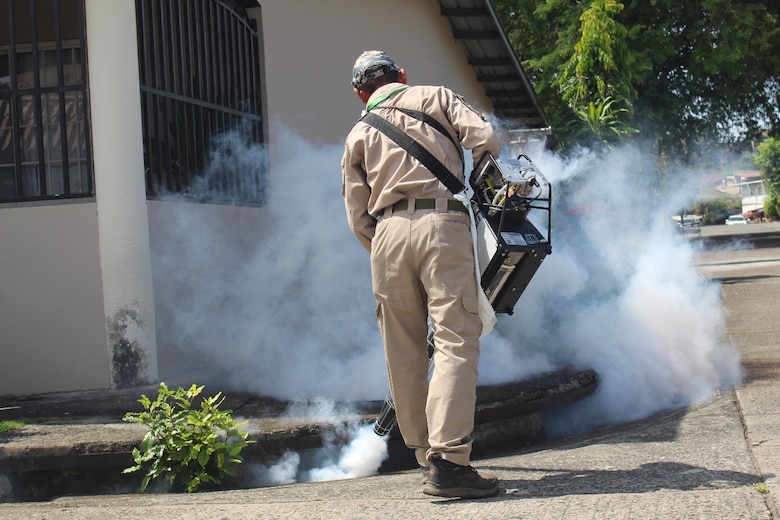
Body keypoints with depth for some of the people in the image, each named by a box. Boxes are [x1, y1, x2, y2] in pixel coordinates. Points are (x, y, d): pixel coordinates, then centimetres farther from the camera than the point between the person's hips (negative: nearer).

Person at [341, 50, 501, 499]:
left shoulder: (359, 134, 23)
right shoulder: (436, 97, 17)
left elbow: (358, 217, 17)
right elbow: (485, 138, 2)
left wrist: (384, 255, 27)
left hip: (387, 232, 3)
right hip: (441, 224, -3)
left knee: (404, 351, 10)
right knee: (457, 341, -9)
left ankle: (425, 450, 19)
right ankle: (448, 460, -20)